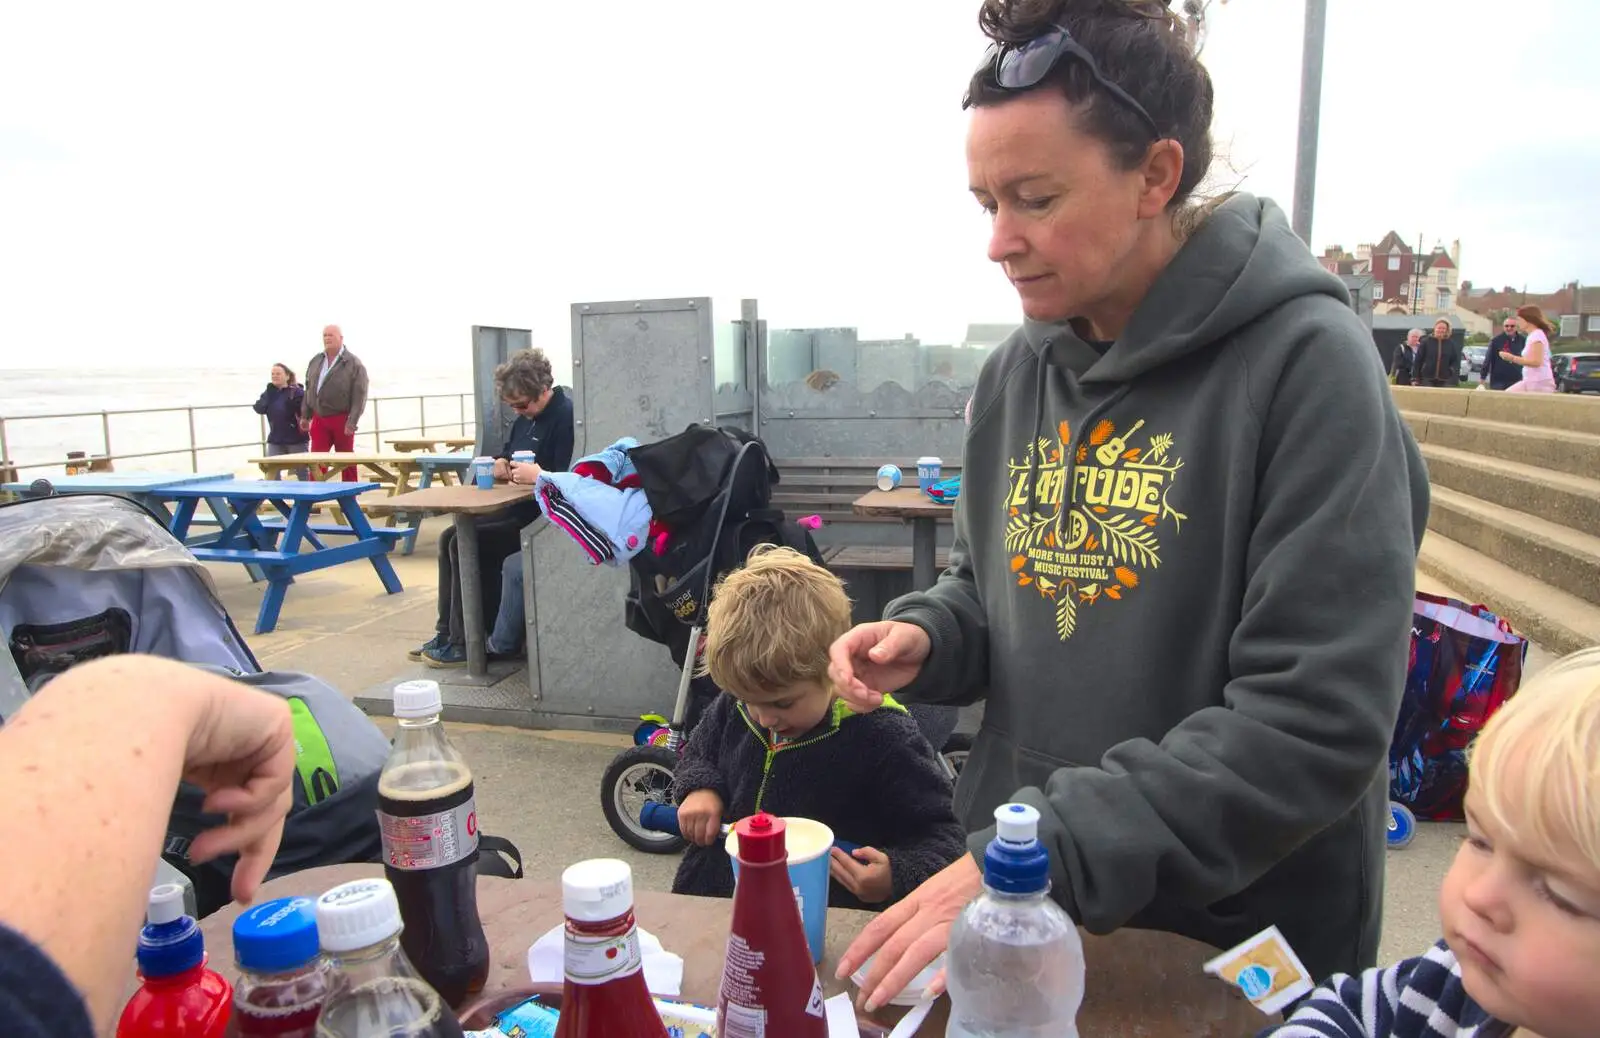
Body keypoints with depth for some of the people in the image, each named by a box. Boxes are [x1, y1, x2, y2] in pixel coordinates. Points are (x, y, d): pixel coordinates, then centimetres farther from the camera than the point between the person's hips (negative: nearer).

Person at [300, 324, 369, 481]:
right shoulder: (315, 361, 12)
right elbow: (308, 390, 16)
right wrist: (305, 416, 11)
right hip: (319, 419, 5)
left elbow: (359, 396, -12)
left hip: (342, 420, -4)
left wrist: (352, 422, -18)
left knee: (346, 461, 5)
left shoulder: (354, 363, -6)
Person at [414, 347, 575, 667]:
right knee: (449, 538, 6)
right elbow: (504, 459, 23)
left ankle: (464, 644, -7)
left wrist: (537, 476, -24)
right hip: (515, 509, 11)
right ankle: (447, 632, 9)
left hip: (541, 516, -11)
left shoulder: (565, 416, -17)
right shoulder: (526, 418, 14)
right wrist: (500, 465, 2)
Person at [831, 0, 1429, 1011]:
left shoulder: (1305, 359, -18)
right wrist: (925, 638, -8)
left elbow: (1318, 721, -23)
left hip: (1241, 937, -5)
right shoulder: (1019, 369, 0)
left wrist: (1052, 854, -27)